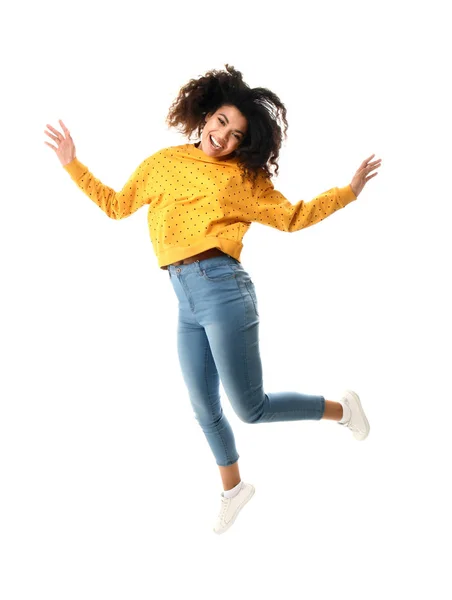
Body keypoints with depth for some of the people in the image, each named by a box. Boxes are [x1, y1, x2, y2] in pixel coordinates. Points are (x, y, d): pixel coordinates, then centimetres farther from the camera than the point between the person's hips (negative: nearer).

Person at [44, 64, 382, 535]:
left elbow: (292, 217, 8)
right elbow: (116, 205, 23)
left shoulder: (243, 176, 4)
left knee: (250, 408, -4)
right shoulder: (162, 164, 15)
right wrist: (72, 164, 20)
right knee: (205, 409, 13)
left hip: (222, 288, -5)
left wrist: (349, 191, 3)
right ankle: (233, 489, 36)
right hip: (186, 304, 5)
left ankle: (342, 408, 19)